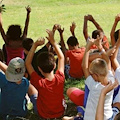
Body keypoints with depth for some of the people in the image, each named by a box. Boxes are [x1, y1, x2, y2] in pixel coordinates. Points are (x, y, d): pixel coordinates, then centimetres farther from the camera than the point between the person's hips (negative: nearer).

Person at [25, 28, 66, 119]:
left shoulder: (39, 83, -32)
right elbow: (61, 57, -10)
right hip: (60, 113, 2)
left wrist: (35, 45, -25)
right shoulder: (60, 79, -27)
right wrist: (53, 41, -12)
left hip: (44, 115, -2)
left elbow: (27, 63, -21)